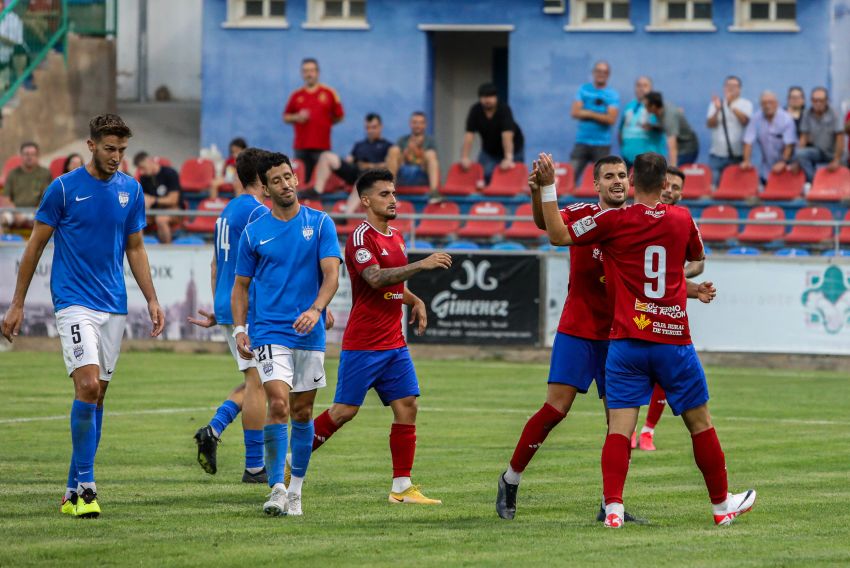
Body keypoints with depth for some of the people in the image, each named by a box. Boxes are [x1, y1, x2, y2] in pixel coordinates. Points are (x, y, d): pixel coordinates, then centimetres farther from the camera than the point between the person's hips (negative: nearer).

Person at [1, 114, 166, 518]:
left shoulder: (131, 190, 7)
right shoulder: (64, 188, -6)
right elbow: (36, 246, 0)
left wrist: (152, 300, 7)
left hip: (114, 306, 5)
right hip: (74, 302, -5)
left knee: (97, 395, 6)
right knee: (87, 386, -19)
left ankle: (74, 490, 13)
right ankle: (85, 484, -14)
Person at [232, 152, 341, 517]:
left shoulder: (320, 224, 3)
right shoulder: (254, 233, 4)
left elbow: (332, 274, -5)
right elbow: (241, 285, 11)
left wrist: (315, 310, -22)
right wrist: (239, 328, -2)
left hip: (310, 334, 1)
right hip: (270, 332, -1)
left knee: (302, 413, 8)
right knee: (279, 403, -18)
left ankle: (296, 488, 21)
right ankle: (277, 489, -16)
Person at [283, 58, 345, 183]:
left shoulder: (329, 93, 5)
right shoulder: (296, 96, 11)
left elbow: (339, 116, 9)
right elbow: (285, 117, 15)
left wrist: (324, 123, 0)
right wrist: (297, 118, -4)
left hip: (322, 146, -2)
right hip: (301, 146, 2)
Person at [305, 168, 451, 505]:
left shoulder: (395, 237, 14)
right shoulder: (361, 237, -12)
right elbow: (376, 278, -28)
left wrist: (415, 302, 12)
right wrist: (421, 265, -31)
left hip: (394, 343, 8)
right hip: (362, 346, -8)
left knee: (407, 407, -1)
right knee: (345, 410, -4)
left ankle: (402, 487, 1)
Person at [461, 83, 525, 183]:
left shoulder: (504, 109, -28)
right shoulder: (475, 111, -18)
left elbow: (507, 135, -39)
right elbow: (469, 135, -24)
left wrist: (508, 158, -48)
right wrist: (465, 158, -33)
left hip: (512, 149, -3)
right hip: (489, 150, 3)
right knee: (484, 175, -11)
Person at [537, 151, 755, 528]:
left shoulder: (614, 220, -6)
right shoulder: (682, 219, 2)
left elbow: (558, 235, -2)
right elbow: (697, 256, 23)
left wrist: (547, 187, 1)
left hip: (626, 342, -1)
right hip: (674, 340, 1)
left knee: (620, 427, -4)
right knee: (700, 423, 14)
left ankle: (613, 507, -18)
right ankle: (722, 504, 24)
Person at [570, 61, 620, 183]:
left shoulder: (613, 95, 2)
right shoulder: (583, 90, 8)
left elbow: (611, 119, -9)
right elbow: (575, 113, -3)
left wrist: (589, 114, -9)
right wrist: (599, 115, -7)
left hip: (602, 144, -1)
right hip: (582, 142, 1)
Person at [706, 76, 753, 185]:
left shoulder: (746, 104, 5)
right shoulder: (716, 103, 11)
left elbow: (745, 121, -13)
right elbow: (710, 124, 0)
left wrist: (731, 106, -25)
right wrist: (717, 110, -18)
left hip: (737, 155, -2)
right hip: (717, 155, 2)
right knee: (714, 186, -4)